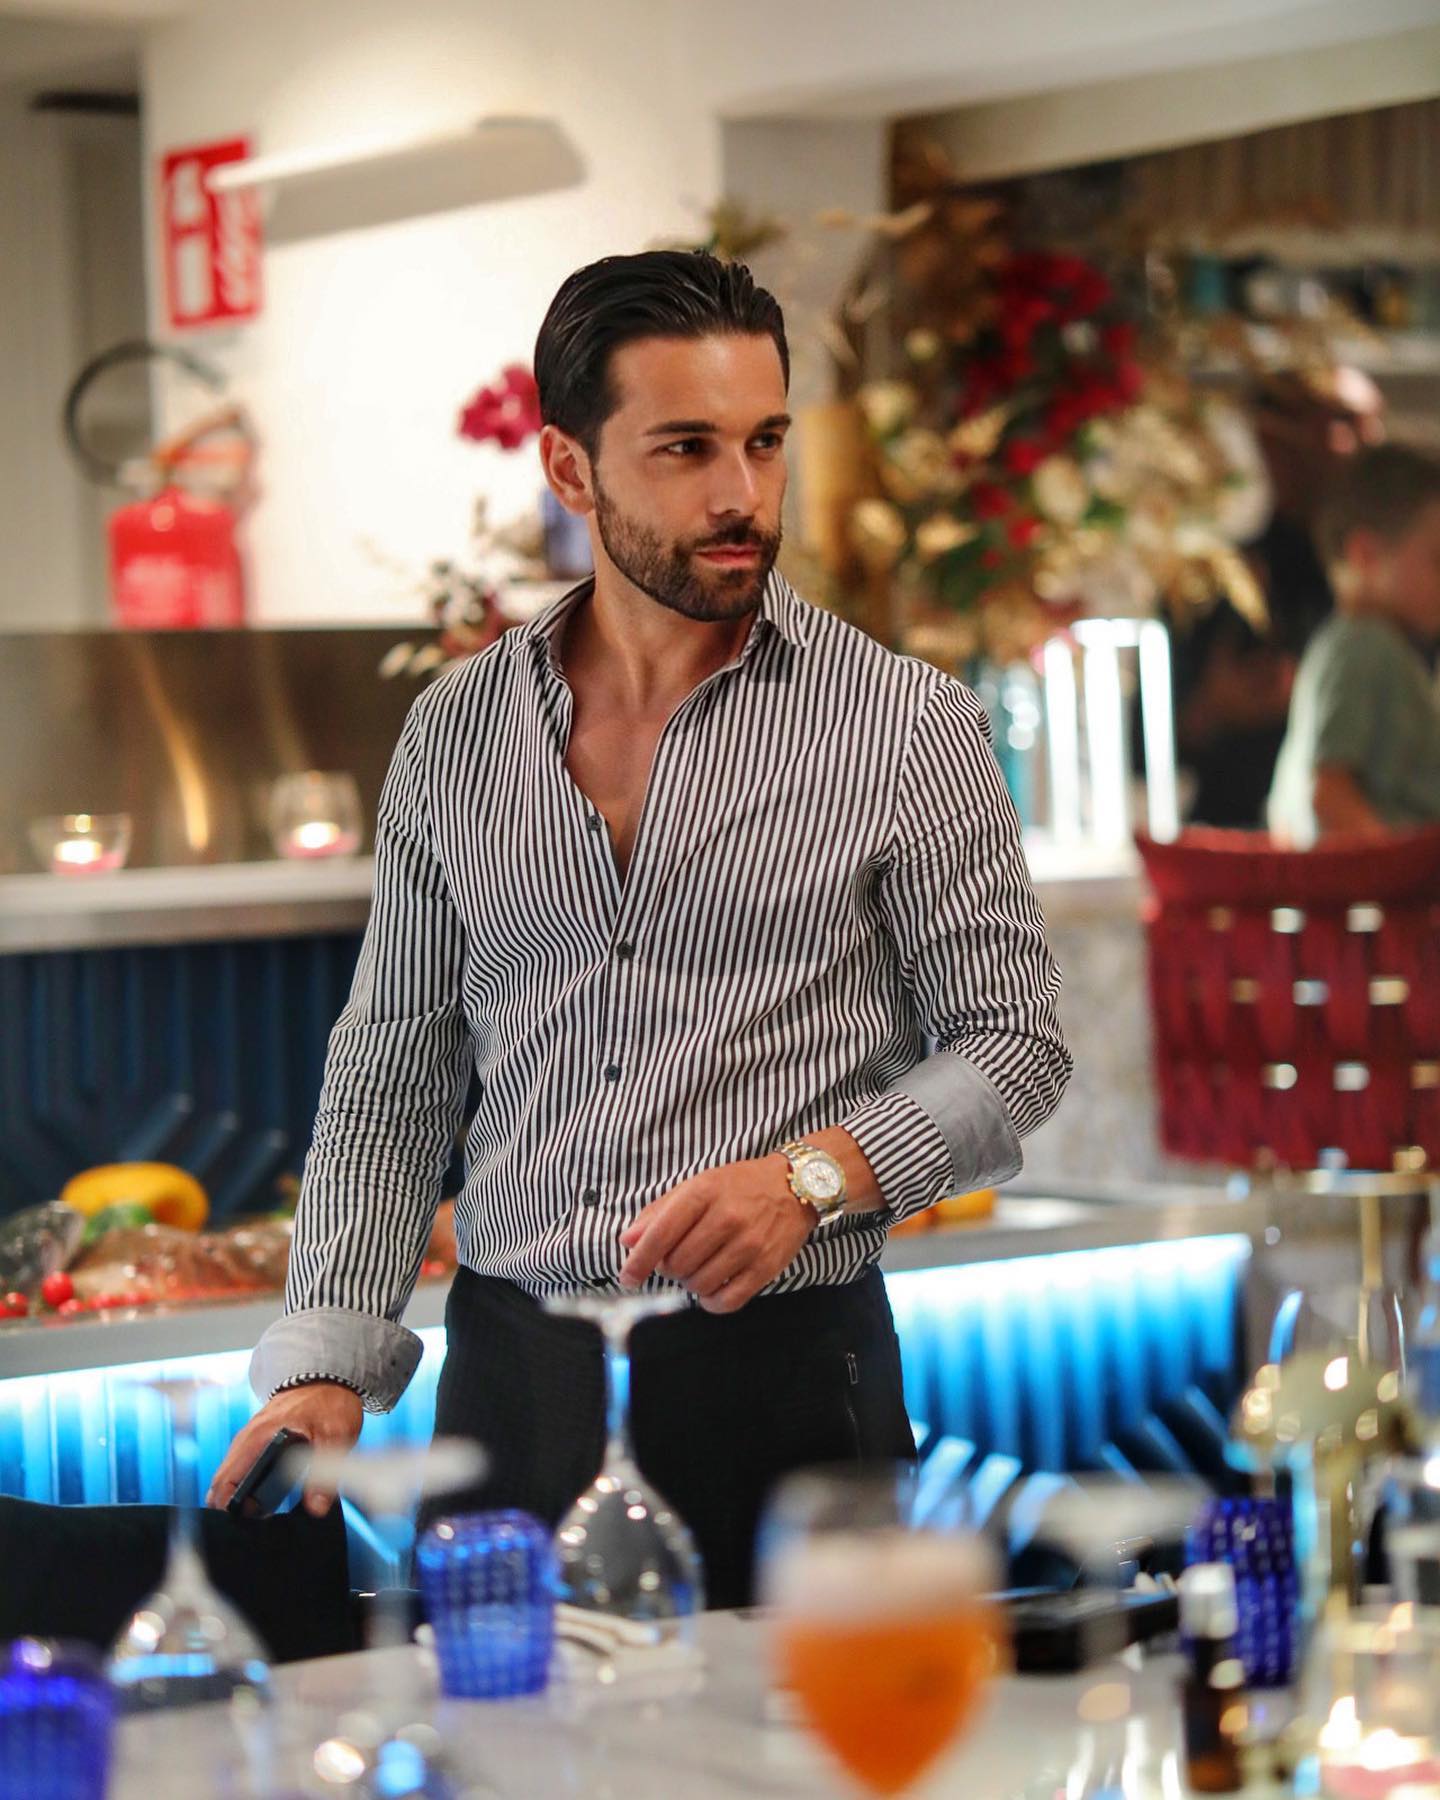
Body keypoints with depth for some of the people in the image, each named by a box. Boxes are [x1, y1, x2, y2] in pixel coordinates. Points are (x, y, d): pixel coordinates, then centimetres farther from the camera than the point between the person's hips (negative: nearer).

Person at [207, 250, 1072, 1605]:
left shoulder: (907, 727, -2)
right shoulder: (456, 734, 7)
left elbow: (1011, 1045, 0)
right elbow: (392, 1077, 11)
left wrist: (811, 1176, -17)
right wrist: (325, 1361, 1)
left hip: (783, 1379, -2)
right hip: (511, 1378, 3)